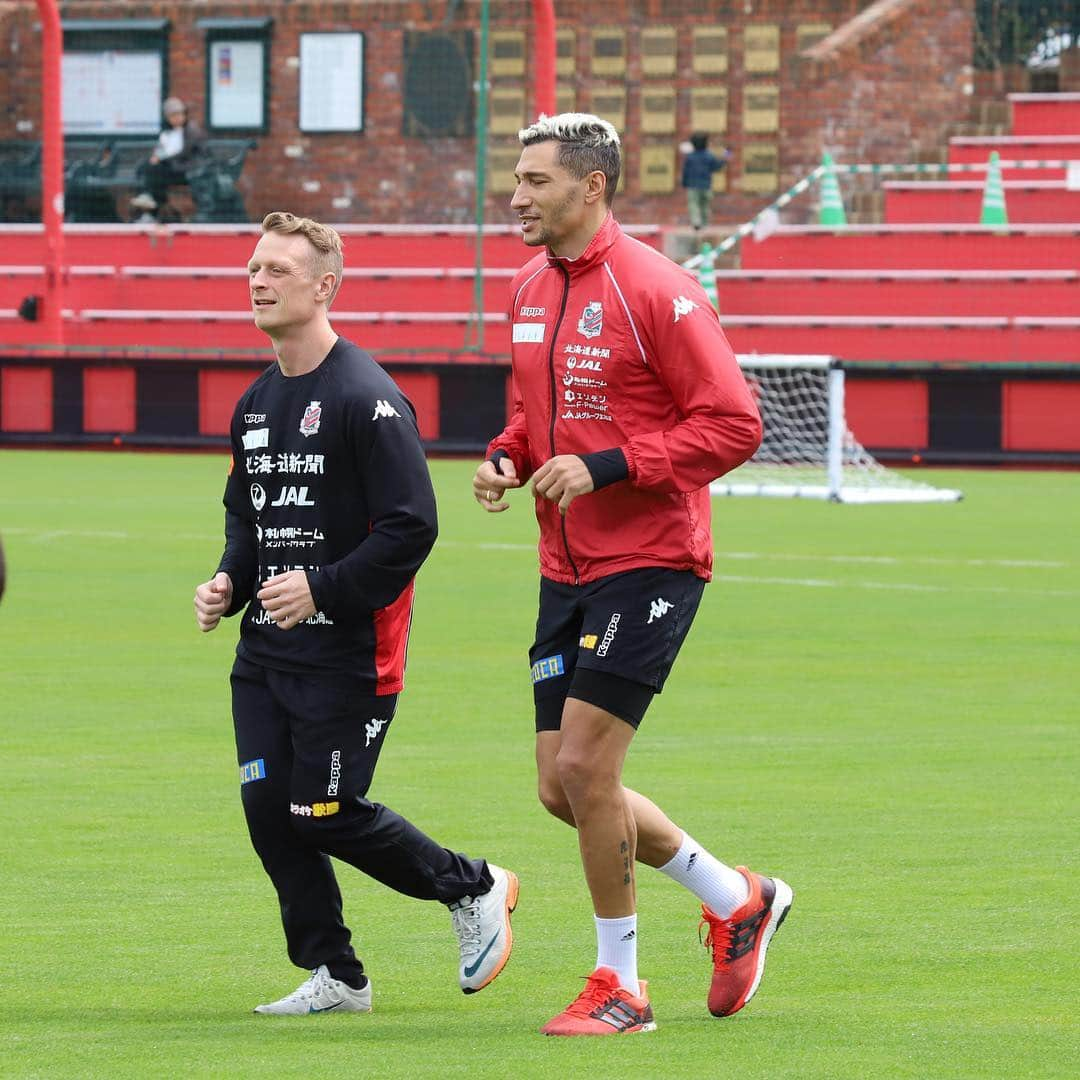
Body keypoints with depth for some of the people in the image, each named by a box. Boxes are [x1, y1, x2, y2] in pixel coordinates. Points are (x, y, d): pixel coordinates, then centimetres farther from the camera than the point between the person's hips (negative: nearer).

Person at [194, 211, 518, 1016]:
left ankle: (474, 889, 17)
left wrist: (323, 589, -21)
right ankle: (335, 977, 13)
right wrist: (230, 582, 5)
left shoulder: (367, 399, -14)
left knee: (325, 814, -6)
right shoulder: (257, 403, 11)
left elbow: (411, 527, -18)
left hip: (346, 654, -8)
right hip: (265, 648, 8)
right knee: (267, 805, 1)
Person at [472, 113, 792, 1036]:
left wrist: (605, 467, -22)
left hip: (648, 562, -8)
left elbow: (733, 424, -16)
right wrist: (505, 458, 3)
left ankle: (619, 986, 3)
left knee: (584, 763, -12)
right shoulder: (531, 291, 10)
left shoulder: (655, 291, -14)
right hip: (567, 569, 8)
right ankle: (737, 900, 26)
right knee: (563, 786, 7)